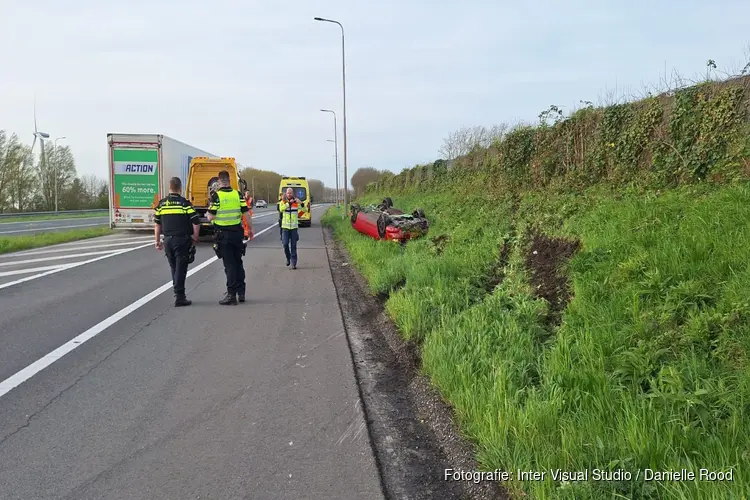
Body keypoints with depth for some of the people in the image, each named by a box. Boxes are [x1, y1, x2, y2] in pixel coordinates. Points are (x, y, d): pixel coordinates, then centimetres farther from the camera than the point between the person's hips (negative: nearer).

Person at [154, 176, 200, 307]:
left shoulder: (161, 204, 6)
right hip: (182, 240, -4)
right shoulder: (185, 203, -8)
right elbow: (196, 223, -9)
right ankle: (179, 297, -1)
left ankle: (178, 291, 24)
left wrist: (157, 241, 19)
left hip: (167, 240, 4)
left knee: (174, 268, 17)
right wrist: (195, 237, 6)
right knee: (181, 268, -1)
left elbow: (157, 224, 11)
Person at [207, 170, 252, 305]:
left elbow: (211, 217, -10)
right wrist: (251, 229, 10)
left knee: (229, 265, 1)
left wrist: (210, 209, 10)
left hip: (223, 234, -3)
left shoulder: (216, 196, -10)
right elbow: (245, 215, -1)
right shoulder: (238, 194, 1)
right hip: (237, 232, 3)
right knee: (238, 262, 16)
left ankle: (231, 295, 2)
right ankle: (241, 292, 21)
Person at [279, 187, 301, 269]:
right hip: (285, 226, 0)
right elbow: (281, 209, -18)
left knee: (293, 245, 1)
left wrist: (299, 202, -22)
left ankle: (293, 263, 5)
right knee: (285, 244, -5)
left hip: (294, 226, 0)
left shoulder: (296, 201, 2)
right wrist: (289, 203, -22)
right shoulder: (283, 201, 2)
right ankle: (288, 258, 21)